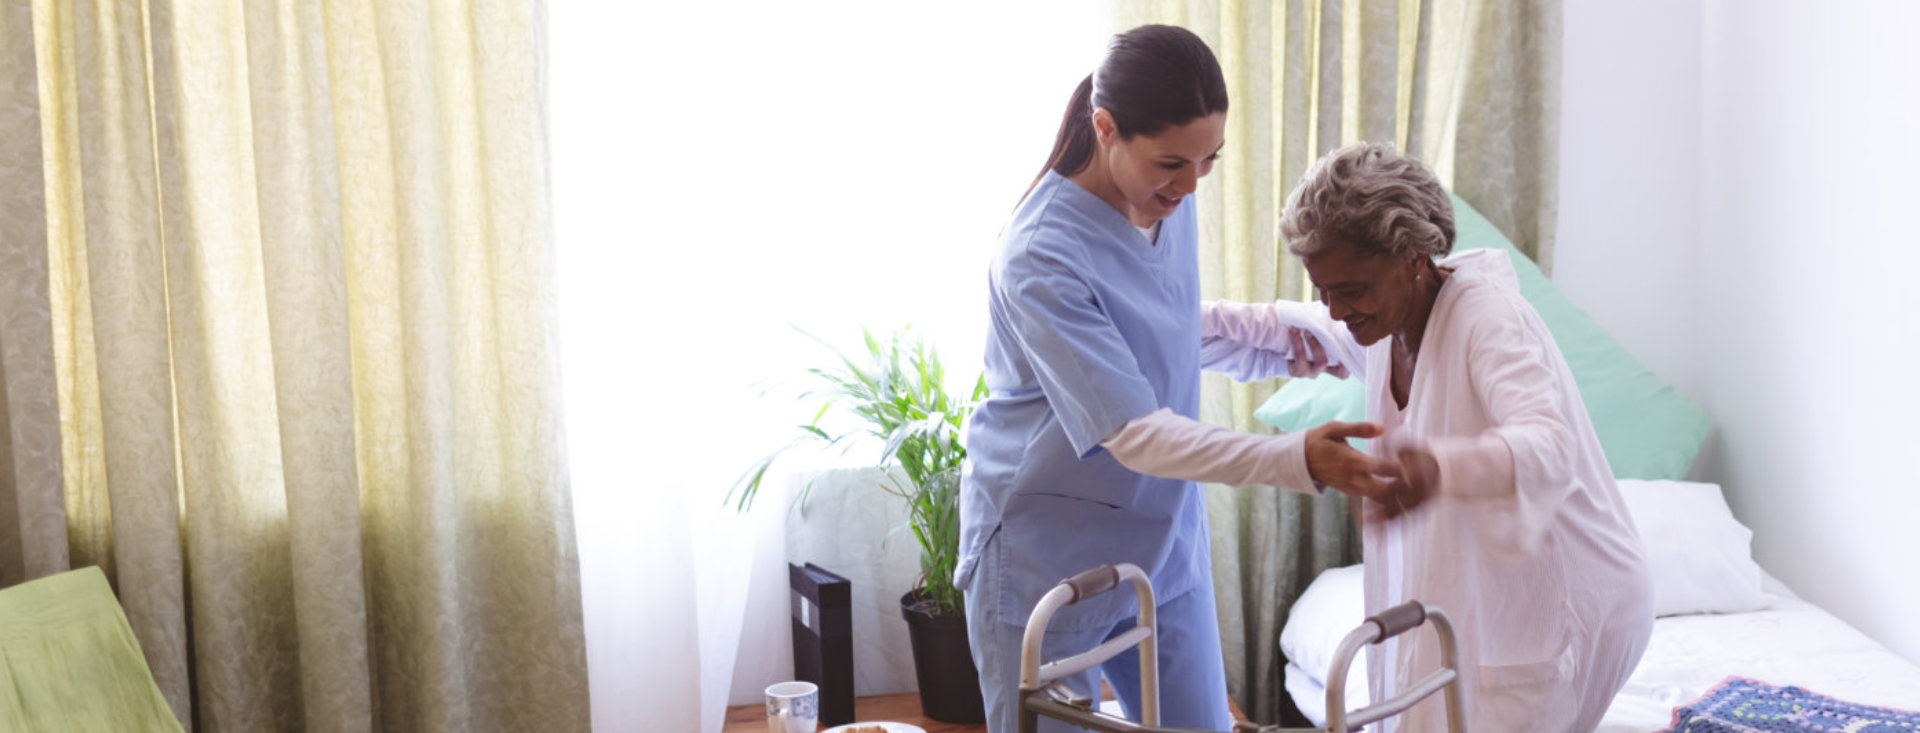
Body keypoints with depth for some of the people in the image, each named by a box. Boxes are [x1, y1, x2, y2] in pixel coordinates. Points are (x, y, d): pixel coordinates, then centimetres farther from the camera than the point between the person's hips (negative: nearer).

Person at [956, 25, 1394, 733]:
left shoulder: (1170, 202, -3)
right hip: (1046, 559, -7)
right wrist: (1298, 458, -38)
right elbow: (1134, 433, -30)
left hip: (1163, 541, 7)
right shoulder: (1040, 256, -27)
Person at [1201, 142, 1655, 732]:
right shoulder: (1383, 320, 1)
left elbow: (1550, 446, -41)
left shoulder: (1488, 317, -25)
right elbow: (1279, 334, 19)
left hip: (1557, 609, -8)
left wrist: (1440, 467, -61)